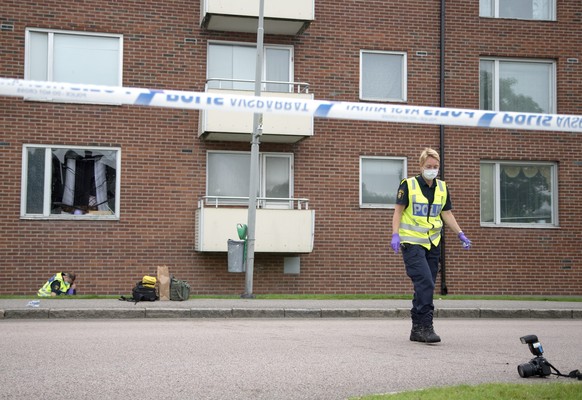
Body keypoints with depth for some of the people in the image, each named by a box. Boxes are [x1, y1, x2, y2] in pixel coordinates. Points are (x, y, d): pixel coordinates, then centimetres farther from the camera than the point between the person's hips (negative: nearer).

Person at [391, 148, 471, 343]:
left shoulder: (442, 188, 10)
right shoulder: (408, 185, -5)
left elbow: (447, 214, 15)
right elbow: (399, 211, -5)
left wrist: (461, 234, 7)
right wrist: (395, 235, -15)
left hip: (432, 244, 6)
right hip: (412, 242, -6)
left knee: (425, 287, 7)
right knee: (425, 283, -19)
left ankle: (417, 330, 14)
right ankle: (425, 327, -16)